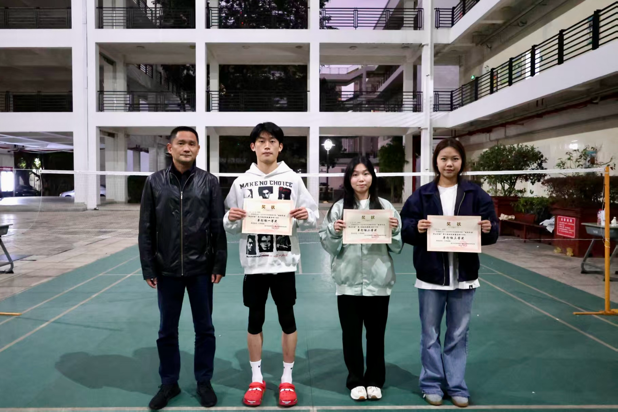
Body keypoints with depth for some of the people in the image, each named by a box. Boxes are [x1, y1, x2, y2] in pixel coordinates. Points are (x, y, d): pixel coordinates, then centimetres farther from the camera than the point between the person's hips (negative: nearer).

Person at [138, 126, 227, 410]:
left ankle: (204, 383, 28)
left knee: (204, 329, 11)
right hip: (167, 270, 1)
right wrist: (148, 268, -1)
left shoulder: (209, 182, -2)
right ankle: (169, 383, 30)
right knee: (167, 331, 13)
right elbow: (146, 229, 2)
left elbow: (218, 227, -2)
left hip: (201, 269, -1)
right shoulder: (155, 182, 1)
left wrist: (219, 265, -5)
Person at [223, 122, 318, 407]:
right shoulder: (241, 182, 4)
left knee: (287, 320, 8)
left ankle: (287, 379, 25)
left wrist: (305, 217, -21)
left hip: (284, 261, -1)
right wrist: (232, 219, -15)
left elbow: (311, 219, 0)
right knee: (255, 320, 11)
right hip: (254, 263, 1)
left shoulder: (293, 179, 0)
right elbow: (230, 226, 6)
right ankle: (256, 379, 27)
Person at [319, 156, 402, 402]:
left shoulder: (385, 206, 3)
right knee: (351, 333, 9)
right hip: (348, 281, 0)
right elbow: (328, 246, 1)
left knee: (376, 333, 11)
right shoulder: (339, 207, 2)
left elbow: (397, 247, 5)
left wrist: (394, 231, -14)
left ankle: (374, 380, 28)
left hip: (378, 281, 0)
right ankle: (356, 381, 25)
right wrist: (334, 232, -17)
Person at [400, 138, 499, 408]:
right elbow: (405, 229, -2)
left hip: (463, 276, 1)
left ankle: (456, 386, 27)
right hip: (430, 275, 0)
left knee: (458, 335, 12)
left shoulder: (476, 194, 2)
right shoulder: (422, 195, 0)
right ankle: (432, 384, 25)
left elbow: (491, 231, 1)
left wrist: (488, 229, -20)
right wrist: (417, 228, -22)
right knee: (430, 334, 9)